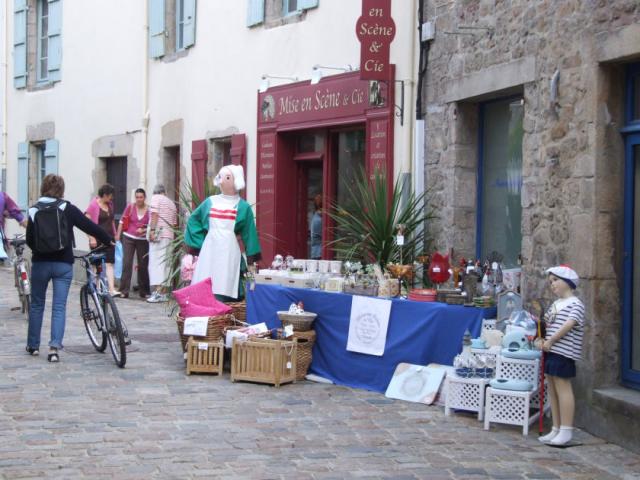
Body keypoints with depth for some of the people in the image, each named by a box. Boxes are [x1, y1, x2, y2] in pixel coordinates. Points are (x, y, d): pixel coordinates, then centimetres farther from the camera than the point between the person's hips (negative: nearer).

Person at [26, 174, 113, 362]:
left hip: (40, 263, 2)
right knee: (59, 307, 1)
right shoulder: (68, 209, -5)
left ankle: (33, 345, 24)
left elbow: (29, 240, 3)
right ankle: (54, 347, -11)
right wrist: (109, 240, 9)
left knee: (37, 304, 16)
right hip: (63, 264, -1)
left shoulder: (34, 210, -1)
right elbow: (90, 226, -5)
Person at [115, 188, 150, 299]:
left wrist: (144, 230, -15)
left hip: (143, 240, 0)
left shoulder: (149, 210, -4)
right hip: (128, 238, 0)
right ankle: (124, 291, -6)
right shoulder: (130, 207, -1)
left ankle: (144, 291, 17)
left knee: (143, 265, 6)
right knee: (127, 263, -7)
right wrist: (117, 236, 4)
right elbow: (122, 221, 6)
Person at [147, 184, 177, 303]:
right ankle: (163, 293, 9)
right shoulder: (171, 203, 24)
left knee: (156, 263, -13)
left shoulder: (155, 198, 3)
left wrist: (152, 230, -17)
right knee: (165, 263, 10)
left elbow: (154, 214, -12)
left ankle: (157, 292, -24)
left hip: (158, 234, -7)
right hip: (169, 235, 7)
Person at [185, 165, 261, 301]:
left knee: (225, 291, -8)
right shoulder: (210, 202, 11)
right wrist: (200, 240, 11)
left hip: (229, 252, -3)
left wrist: (251, 259, 0)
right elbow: (193, 219, 23)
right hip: (209, 250, 3)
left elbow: (249, 234, 3)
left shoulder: (243, 207, 3)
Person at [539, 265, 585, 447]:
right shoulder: (555, 304, 19)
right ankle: (556, 429, 18)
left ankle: (566, 431, -3)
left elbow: (568, 325, -19)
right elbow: (546, 323, 23)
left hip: (564, 352, -9)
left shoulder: (575, 304, -8)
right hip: (551, 351, 9)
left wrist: (551, 340, -21)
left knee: (562, 387, -7)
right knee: (552, 389, 11)